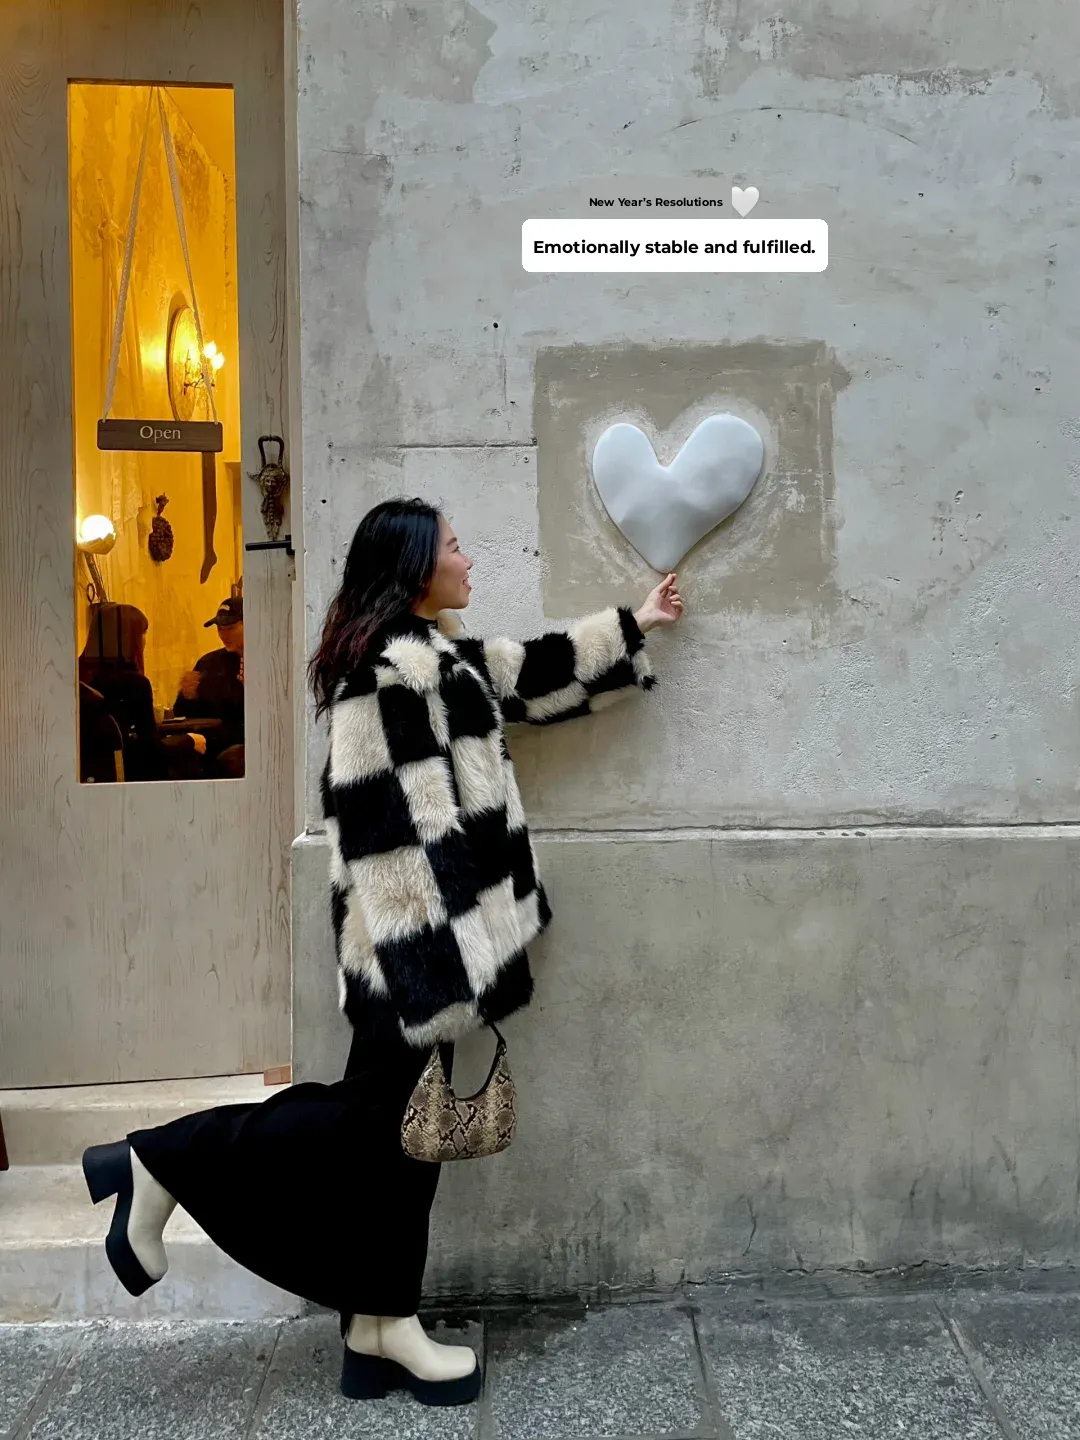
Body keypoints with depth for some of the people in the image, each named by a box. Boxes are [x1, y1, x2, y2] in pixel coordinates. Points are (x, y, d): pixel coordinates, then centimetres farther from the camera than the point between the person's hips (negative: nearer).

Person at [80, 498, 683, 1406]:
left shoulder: (430, 655, 14)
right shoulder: (393, 663, -17)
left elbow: (533, 673, 26)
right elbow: (393, 821, -22)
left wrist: (634, 626, 33)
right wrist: (437, 961, -22)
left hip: (425, 928, 10)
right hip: (414, 930, -10)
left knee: (398, 1116, 13)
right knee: (379, 1112, 1)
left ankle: (383, 1325, 24)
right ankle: (161, 1162, 14)